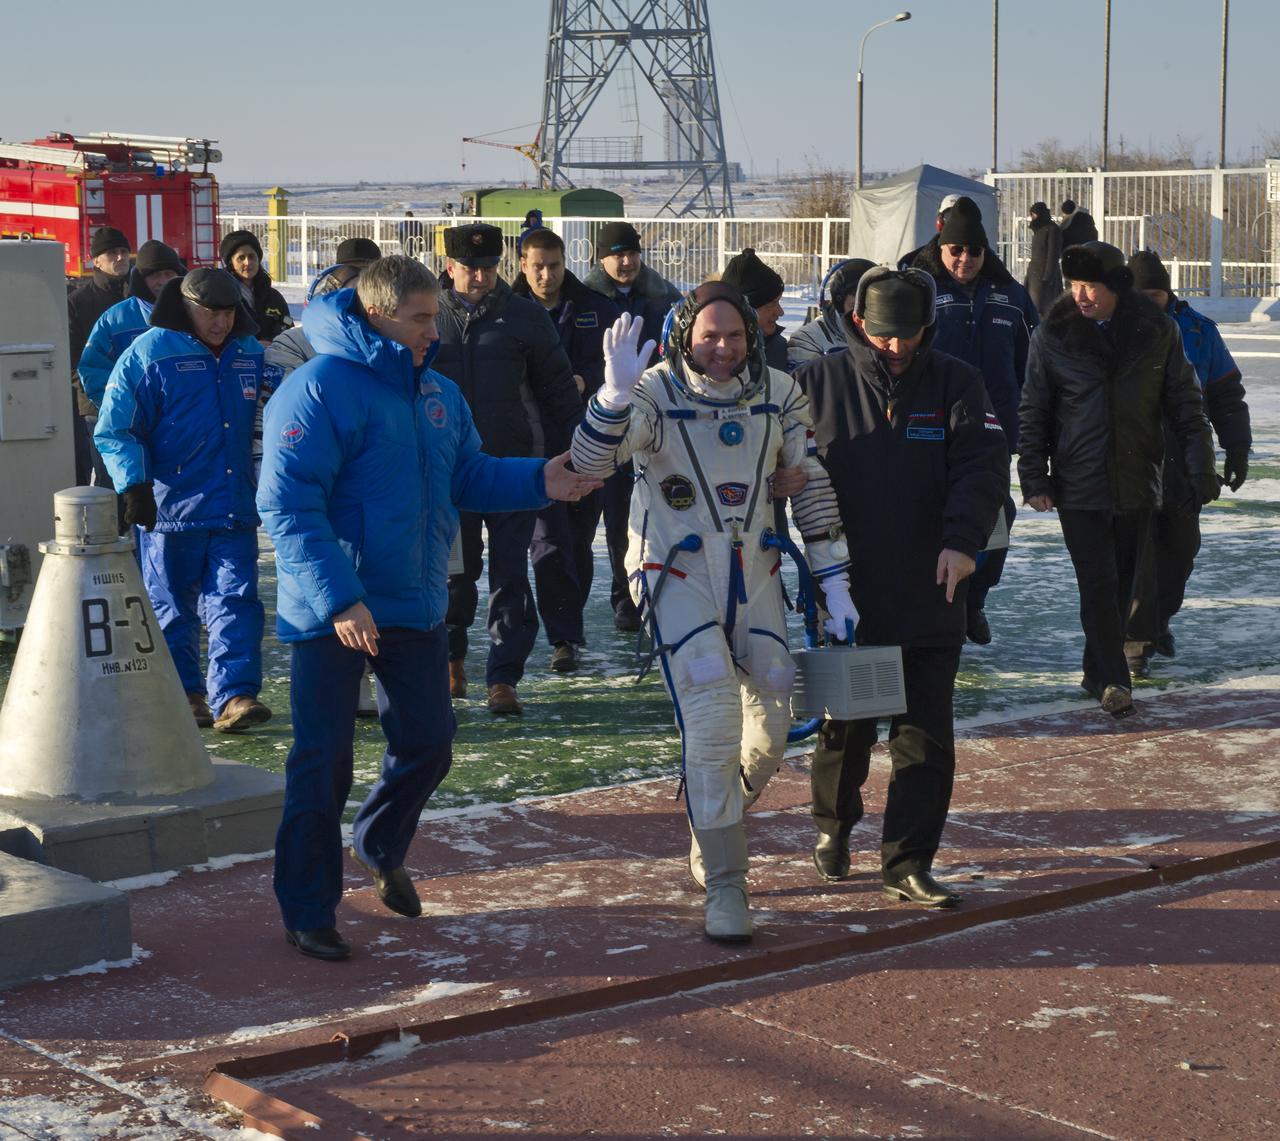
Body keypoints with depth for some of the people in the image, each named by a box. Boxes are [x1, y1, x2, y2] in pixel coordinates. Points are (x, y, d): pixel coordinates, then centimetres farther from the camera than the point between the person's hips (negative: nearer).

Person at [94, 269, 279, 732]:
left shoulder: (250, 354, 7)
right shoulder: (148, 354, -7)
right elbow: (115, 431, -9)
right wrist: (134, 484, -19)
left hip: (235, 510, 3)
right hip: (171, 507, -3)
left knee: (235, 603, -6)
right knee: (172, 608, 8)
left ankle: (234, 695, -9)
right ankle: (184, 694, 20)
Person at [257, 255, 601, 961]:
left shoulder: (436, 393, 9)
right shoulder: (320, 388, -17)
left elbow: (470, 477, 16)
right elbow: (287, 505, -22)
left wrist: (539, 481, -2)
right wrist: (338, 597, -28)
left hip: (415, 605, 7)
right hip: (334, 612, -7)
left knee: (428, 745, 15)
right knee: (323, 760, -1)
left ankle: (379, 847, 42)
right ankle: (308, 910, 12)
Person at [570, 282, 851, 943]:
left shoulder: (779, 395, -1)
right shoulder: (656, 393, -12)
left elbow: (813, 490, 5)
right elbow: (590, 461, -27)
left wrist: (834, 583, 1)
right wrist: (616, 391, -44)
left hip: (753, 573, 4)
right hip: (678, 575, -4)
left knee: (771, 726, 7)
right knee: (711, 726, -14)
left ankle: (715, 831, 35)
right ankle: (723, 887, -4)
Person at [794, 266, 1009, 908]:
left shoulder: (955, 384, 2)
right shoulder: (817, 384, 2)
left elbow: (982, 466, -7)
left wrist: (962, 539, -22)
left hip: (930, 598, 0)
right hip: (844, 597, 0)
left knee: (926, 736, 1)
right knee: (844, 728, 11)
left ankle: (907, 863, 9)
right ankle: (833, 825, 35)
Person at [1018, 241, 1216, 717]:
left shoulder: (1156, 331, -3)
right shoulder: (1053, 334, -5)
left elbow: (1186, 405, 2)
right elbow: (1032, 411, 1)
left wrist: (1201, 471, -3)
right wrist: (1034, 478, -4)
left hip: (1137, 483, 2)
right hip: (1079, 485, -2)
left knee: (1122, 584, 10)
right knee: (1098, 583, -7)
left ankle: (1098, 671, 25)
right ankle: (1113, 678, 1)